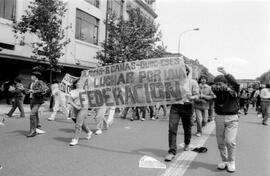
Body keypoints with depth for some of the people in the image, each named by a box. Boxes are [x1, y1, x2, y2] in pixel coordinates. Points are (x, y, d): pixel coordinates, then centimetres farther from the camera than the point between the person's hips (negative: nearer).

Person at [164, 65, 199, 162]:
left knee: (187, 128, 13)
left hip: (187, 106, -1)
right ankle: (172, 151, -7)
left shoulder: (193, 82, 4)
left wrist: (191, 97, -22)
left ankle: (187, 144, 40)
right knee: (172, 128, -10)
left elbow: (197, 95, 0)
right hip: (175, 106, 1)